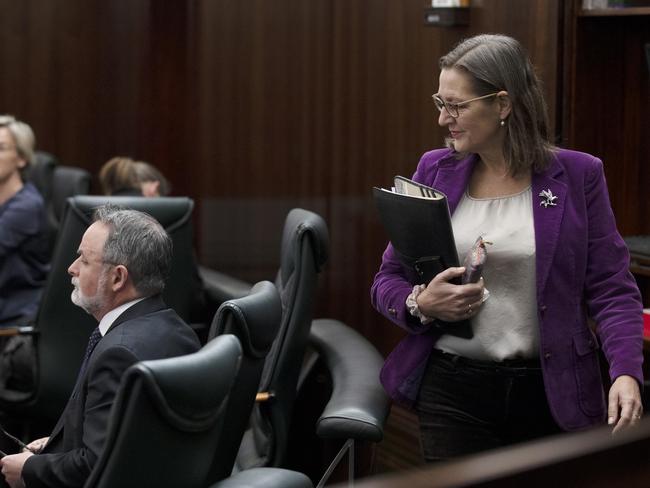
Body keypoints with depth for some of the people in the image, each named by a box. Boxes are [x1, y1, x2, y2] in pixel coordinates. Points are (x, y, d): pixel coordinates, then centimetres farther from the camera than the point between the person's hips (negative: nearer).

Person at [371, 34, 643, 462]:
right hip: (454, 392, 2)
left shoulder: (577, 176, -2)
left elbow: (611, 289, -4)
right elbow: (387, 281, 10)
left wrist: (626, 372, -19)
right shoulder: (435, 171, 5)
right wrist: (421, 304, -12)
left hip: (550, 395, -1)